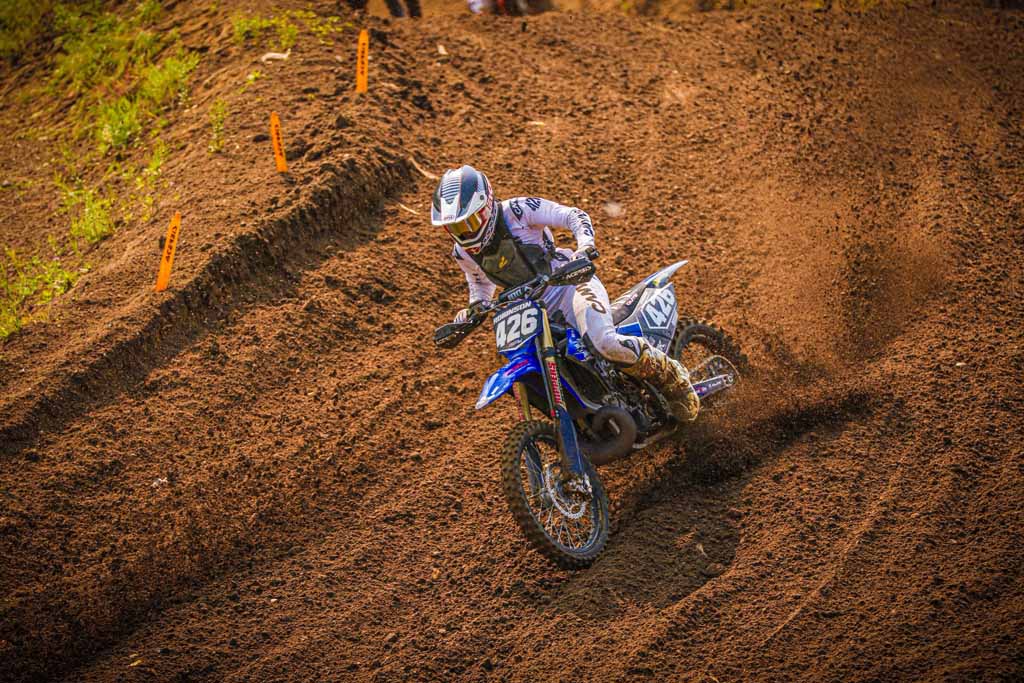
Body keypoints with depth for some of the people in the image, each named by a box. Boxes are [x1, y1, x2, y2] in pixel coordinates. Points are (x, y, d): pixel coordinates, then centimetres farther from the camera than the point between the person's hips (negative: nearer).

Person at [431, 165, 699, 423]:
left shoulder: (516, 210, -14)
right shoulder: (464, 253, 2)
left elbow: (574, 215, -13)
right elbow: (481, 285, 20)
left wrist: (584, 245, -32)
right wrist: (473, 308, -1)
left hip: (569, 282, -7)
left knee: (605, 343, -33)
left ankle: (672, 377, -11)